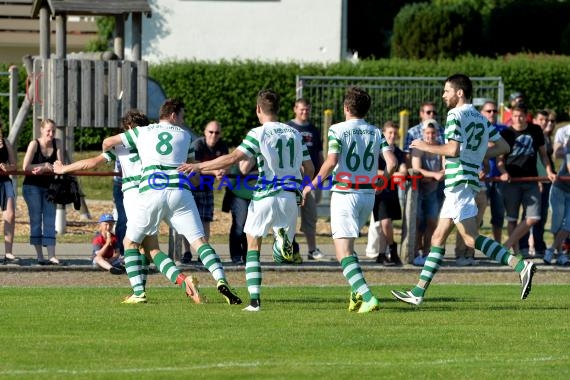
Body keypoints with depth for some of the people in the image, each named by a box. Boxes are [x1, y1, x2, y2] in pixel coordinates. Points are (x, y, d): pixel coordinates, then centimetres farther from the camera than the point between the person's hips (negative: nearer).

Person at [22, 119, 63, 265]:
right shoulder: (34, 144, -12)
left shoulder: (57, 143, -1)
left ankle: (51, 256, -11)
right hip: (32, 186, -4)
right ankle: (39, 256, -5)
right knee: (36, 219, -5)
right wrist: (46, 166, -13)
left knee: (50, 220, -4)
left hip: (48, 187, 4)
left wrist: (44, 169, -23)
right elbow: (26, 167, -18)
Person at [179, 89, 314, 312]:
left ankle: (254, 300, 0)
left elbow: (233, 159, -17)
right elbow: (309, 169, 11)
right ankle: (284, 238, -19)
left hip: (265, 196, -4)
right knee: (285, 253, 19)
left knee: (253, 246, 10)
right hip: (290, 197, 4)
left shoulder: (259, 134, -8)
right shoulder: (295, 134, 8)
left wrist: (199, 166, -10)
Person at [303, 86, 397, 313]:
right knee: (348, 246, 24)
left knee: (343, 253, -7)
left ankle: (368, 298, -22)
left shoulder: (338, 130, -6)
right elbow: (392, 162, -2)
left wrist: (313, 185, -6)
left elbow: (332, 161, -18)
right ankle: (357, 293, 12)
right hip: (368, 195, 6)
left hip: (344, 192, -6)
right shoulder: (376, 132, 7)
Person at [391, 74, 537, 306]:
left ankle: (520, 266, -26)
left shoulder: (456, 115, -9)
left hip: (459, 181, -10)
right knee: (438, 238, 12)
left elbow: (453, 149, -20)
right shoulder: (480, 119, 17)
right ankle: (418, 292, 14)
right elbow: (503, 147, 17)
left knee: (471, 239, -15)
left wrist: (426, 147, -6)